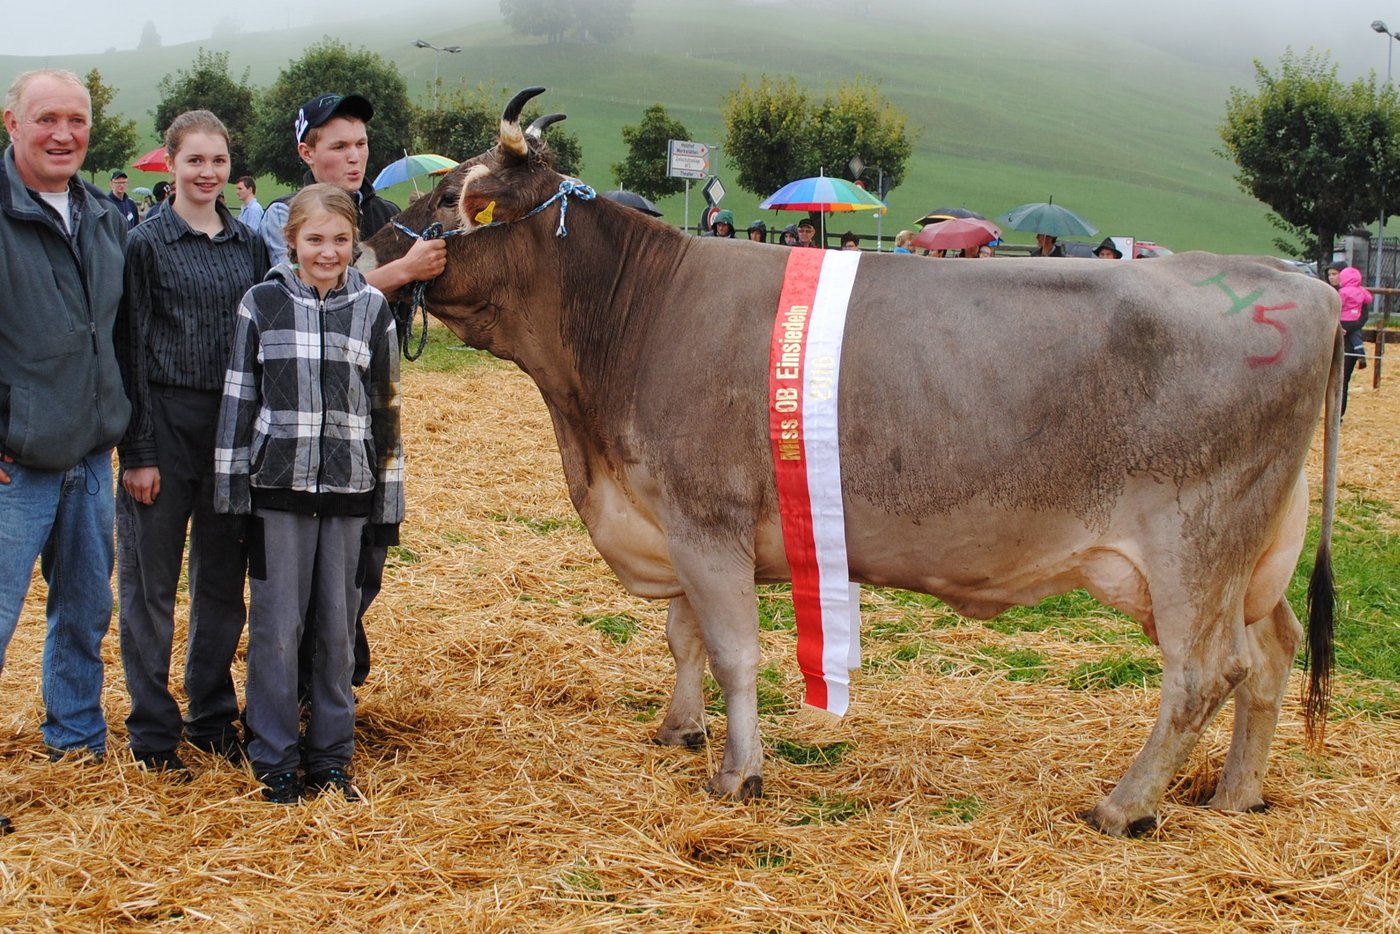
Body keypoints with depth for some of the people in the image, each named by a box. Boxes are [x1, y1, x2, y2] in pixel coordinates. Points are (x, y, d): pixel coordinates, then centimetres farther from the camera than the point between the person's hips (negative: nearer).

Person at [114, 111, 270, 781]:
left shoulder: (249, 244, 8)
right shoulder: (147, 243, -4)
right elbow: (130, 350, -6)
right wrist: (137, 451, -10)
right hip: (165, 424, -4)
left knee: (223, 580, 11)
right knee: (151, 583, 3)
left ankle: (214, 717, 25)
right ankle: (153, 733, 13)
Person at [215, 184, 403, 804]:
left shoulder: (372, 308, 5)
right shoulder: (263, 303, 1)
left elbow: (386, 405, 8)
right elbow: (238, 398, 4)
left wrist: (390, 498, 7)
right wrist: (231, 487, 1)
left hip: (349, 491, 1)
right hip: (279, 488, -1)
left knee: (339, 628, 8)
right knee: (277, 627, 3)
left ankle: (332, 757, 20)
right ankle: (275, 760, 14)